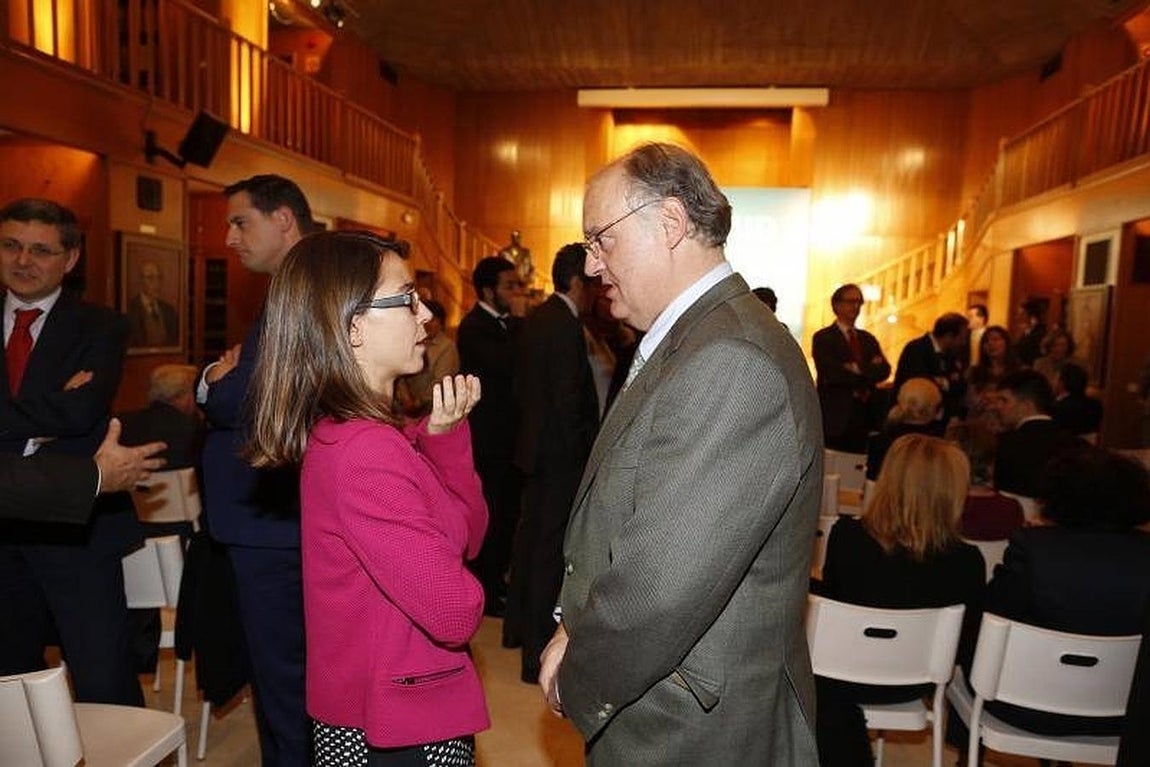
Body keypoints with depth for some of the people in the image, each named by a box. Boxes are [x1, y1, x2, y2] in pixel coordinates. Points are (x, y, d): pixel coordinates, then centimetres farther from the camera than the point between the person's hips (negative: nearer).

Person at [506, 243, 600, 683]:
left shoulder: (536, 319, 10)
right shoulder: (565, 325, -18)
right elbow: (568, 398, -21)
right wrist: (581, 451, -12)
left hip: (535, 444, 10)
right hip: (560, 452, -10)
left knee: (531, 533, 20)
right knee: (551, 547, -3)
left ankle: (519, 622, 36)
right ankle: (539, 652, 5)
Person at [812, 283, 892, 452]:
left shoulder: (867, 339, 18)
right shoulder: (823, 338, 0)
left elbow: (884, 370, 5)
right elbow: (830, 373, -14)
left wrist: (858, 369, -12)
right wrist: (868, 372, -5)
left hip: (865, 417, 5)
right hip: (835, 417, -5)